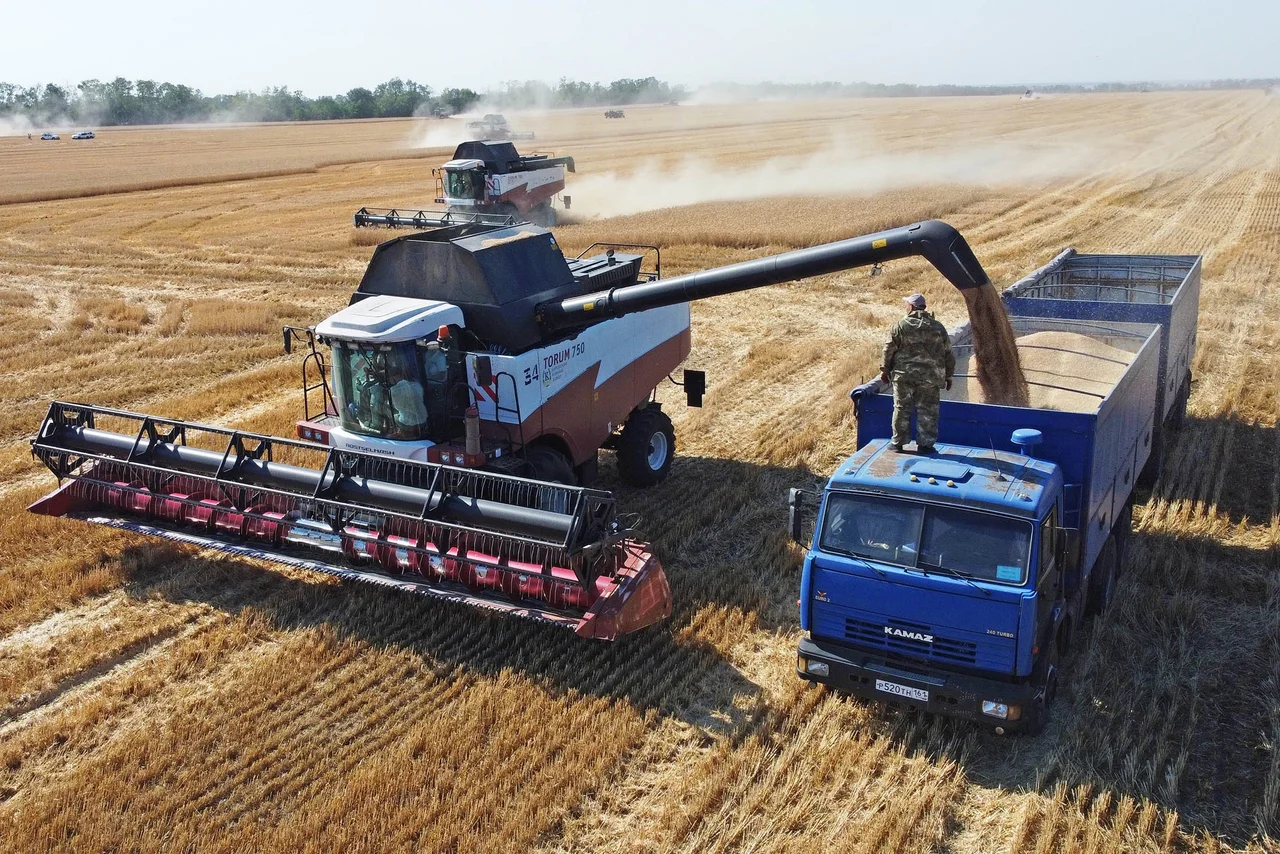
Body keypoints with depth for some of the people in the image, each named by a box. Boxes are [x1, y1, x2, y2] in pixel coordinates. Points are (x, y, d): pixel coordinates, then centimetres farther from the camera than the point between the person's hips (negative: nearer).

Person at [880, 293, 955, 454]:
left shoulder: (900, 326, -3)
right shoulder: (938, 327, 6)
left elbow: (889, 350, -1)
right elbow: (948, 354, 10)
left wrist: (885, 370, 11)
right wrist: (948, 376, 18)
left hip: (903, 375, -1)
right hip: (930, 377, 1)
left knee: (901, 409, 7)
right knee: (927, 411, 6)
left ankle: (898, 443, 12)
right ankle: (924, 444, 5)